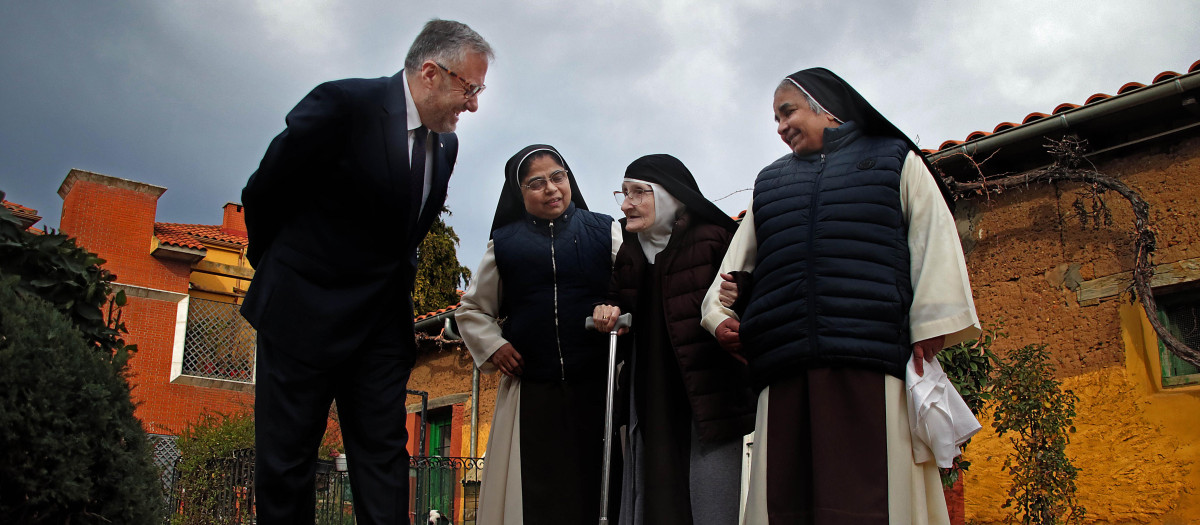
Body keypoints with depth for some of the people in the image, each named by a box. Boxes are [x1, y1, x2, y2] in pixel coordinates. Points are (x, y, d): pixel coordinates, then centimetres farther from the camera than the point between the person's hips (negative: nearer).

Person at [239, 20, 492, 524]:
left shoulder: (445, 144, 6)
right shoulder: (344, 104, -16)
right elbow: (263, 192, -6)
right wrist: (274, 265, 6)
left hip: (384, 322, 6)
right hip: (305, 311, -5)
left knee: (384, 454, 4)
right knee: (285, 460, 2)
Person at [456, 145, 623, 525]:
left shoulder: (605, 231, 9)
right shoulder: (505, 243, 13)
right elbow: (471, 311, 21)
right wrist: (493, 346, 5)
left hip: (596, 388, -1)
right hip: (530, 391, 1)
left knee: (597, 491, -2)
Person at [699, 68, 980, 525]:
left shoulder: (894, 160, 20)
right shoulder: (769, 183, 30)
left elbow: (934, 244, 8)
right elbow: (736, 265, 25)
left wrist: (928, 334, -5)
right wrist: (721, 314, 4)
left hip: (872, 359, -3)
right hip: (786, 371, 3)